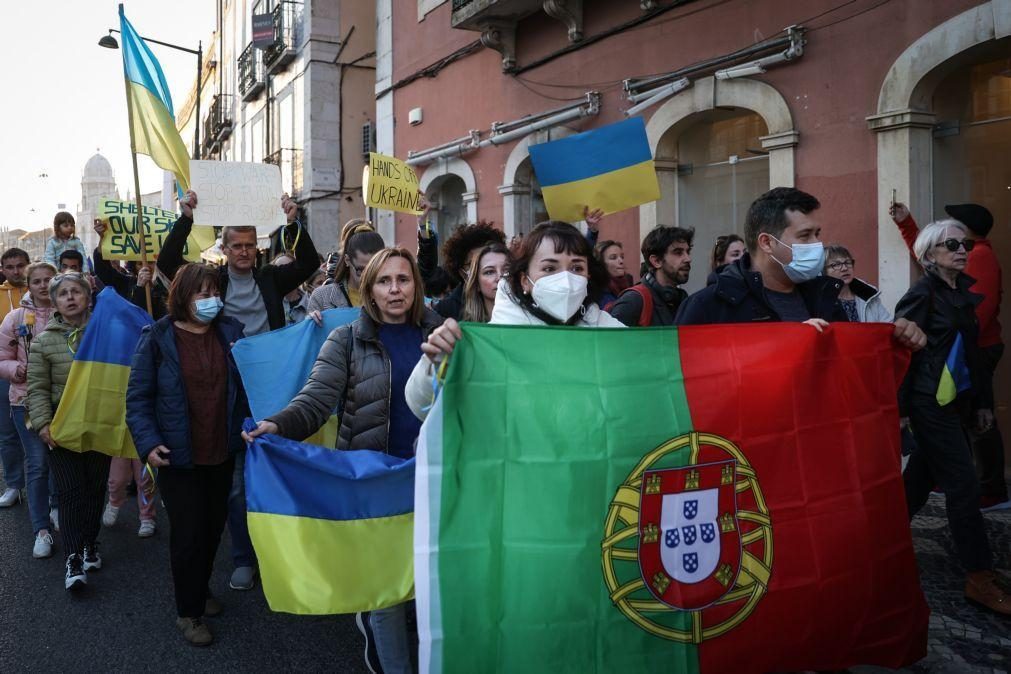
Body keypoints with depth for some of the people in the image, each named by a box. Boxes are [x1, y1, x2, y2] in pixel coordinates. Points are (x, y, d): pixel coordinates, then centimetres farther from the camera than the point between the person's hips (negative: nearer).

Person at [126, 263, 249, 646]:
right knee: (188, 532, 3)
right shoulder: (158, 338, -9)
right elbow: (138, 397, -6)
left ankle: (201, 589, 41)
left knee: (214, 526, 17)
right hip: (178, 456, -4)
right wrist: (148, 443, -16)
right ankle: (188, 612, 22)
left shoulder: (231, 331, 1)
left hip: (222, 453, 4)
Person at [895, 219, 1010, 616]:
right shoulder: (921, 295, -11)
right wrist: (898, 408, -16)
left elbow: (971, 350, 15)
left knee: (921, 477, 16)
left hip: (955, 401, 8)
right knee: (963, 485, -6)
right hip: (930, 402, -8)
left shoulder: (963, 292, 11)